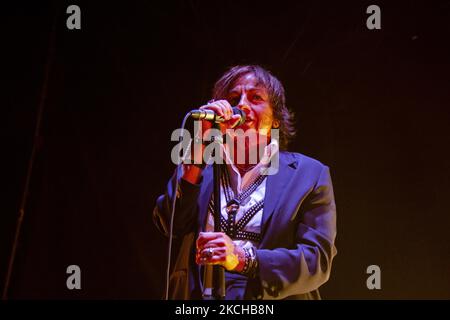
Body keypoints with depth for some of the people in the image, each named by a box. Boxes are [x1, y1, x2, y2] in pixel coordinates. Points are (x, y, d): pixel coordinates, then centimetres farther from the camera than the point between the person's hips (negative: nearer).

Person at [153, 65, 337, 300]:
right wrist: (200, 146, -10)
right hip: (198, 295, 2)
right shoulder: (200, 169, 11)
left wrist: (243, 258, -17)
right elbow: (170, 225, -4)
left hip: (269, 297, -2)